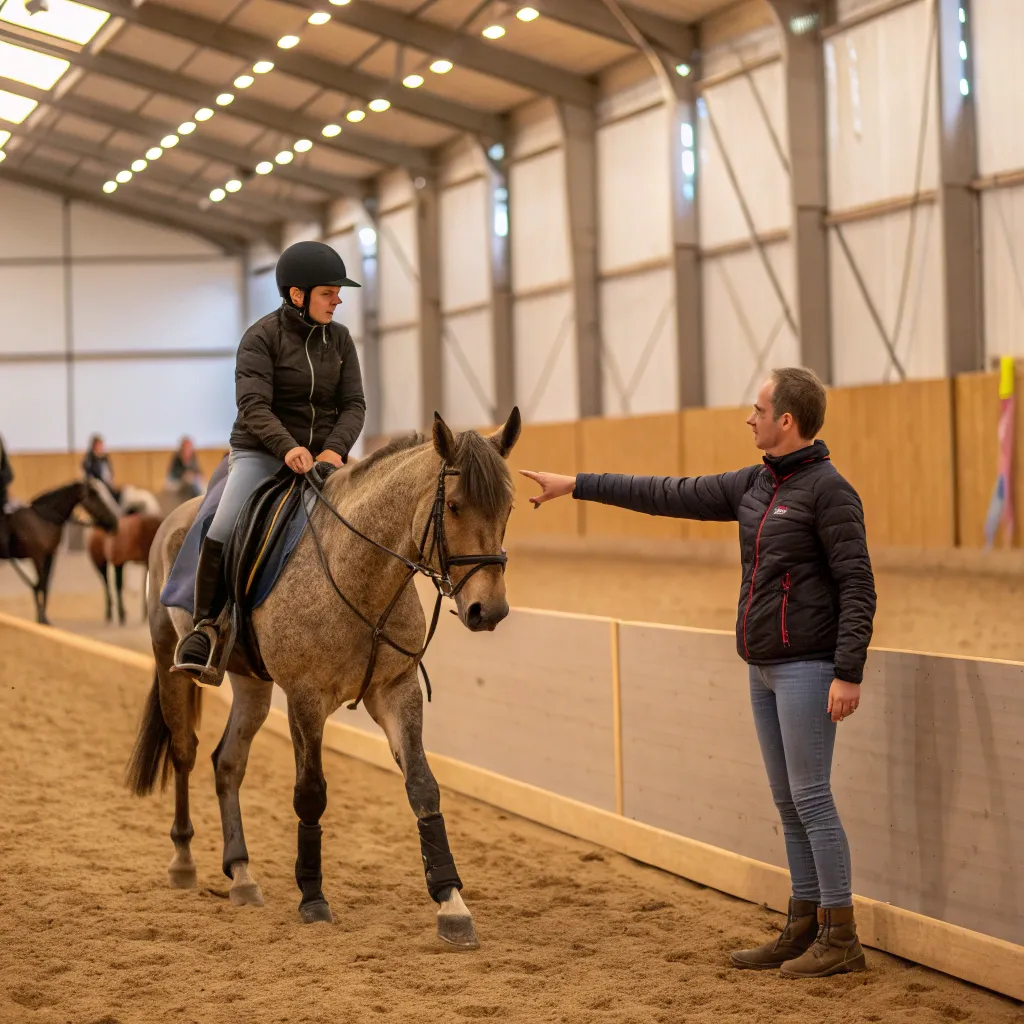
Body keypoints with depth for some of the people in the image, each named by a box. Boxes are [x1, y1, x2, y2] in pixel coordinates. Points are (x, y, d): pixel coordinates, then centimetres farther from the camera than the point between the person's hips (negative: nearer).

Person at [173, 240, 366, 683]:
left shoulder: (339, 339, 7)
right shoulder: (262, 337, -7)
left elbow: (353, 405, 1)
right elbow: (253, 405, -18)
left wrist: (334, 448, -18)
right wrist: (287, 447, -35)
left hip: (323, 457, 4)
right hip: (261, 452, -4)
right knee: (223, 532, -25)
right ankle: (204, 626, -11)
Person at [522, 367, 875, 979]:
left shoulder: (829, 490, -12)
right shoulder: (755, 486, 12)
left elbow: (858, 588, -15)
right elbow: (669, 495, 15)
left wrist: (849, 674, -22)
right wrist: (575, 486, 15)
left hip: (808, 669, -9)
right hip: (766, 669, 9)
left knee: (810, 798, -7)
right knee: (788, 803, 11)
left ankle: (841, 939, -1)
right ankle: (805, 929, 18)